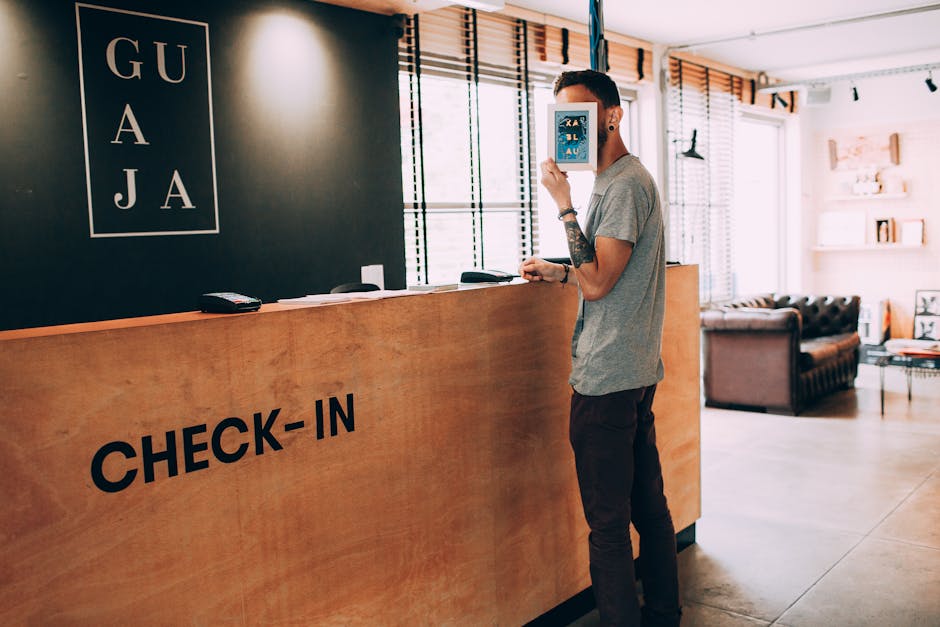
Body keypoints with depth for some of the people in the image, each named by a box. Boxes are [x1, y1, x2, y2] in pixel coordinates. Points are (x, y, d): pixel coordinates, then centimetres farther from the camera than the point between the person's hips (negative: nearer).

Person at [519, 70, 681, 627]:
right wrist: (559, 272, 17)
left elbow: (596, 283, -21)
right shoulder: (619, 180, 18)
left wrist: (564, 202, -17)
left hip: (607, 375, -11)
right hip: (638, 371, 11)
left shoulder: (626, 184, -13)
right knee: (648, 504, 18)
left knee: (608, 519, -3)